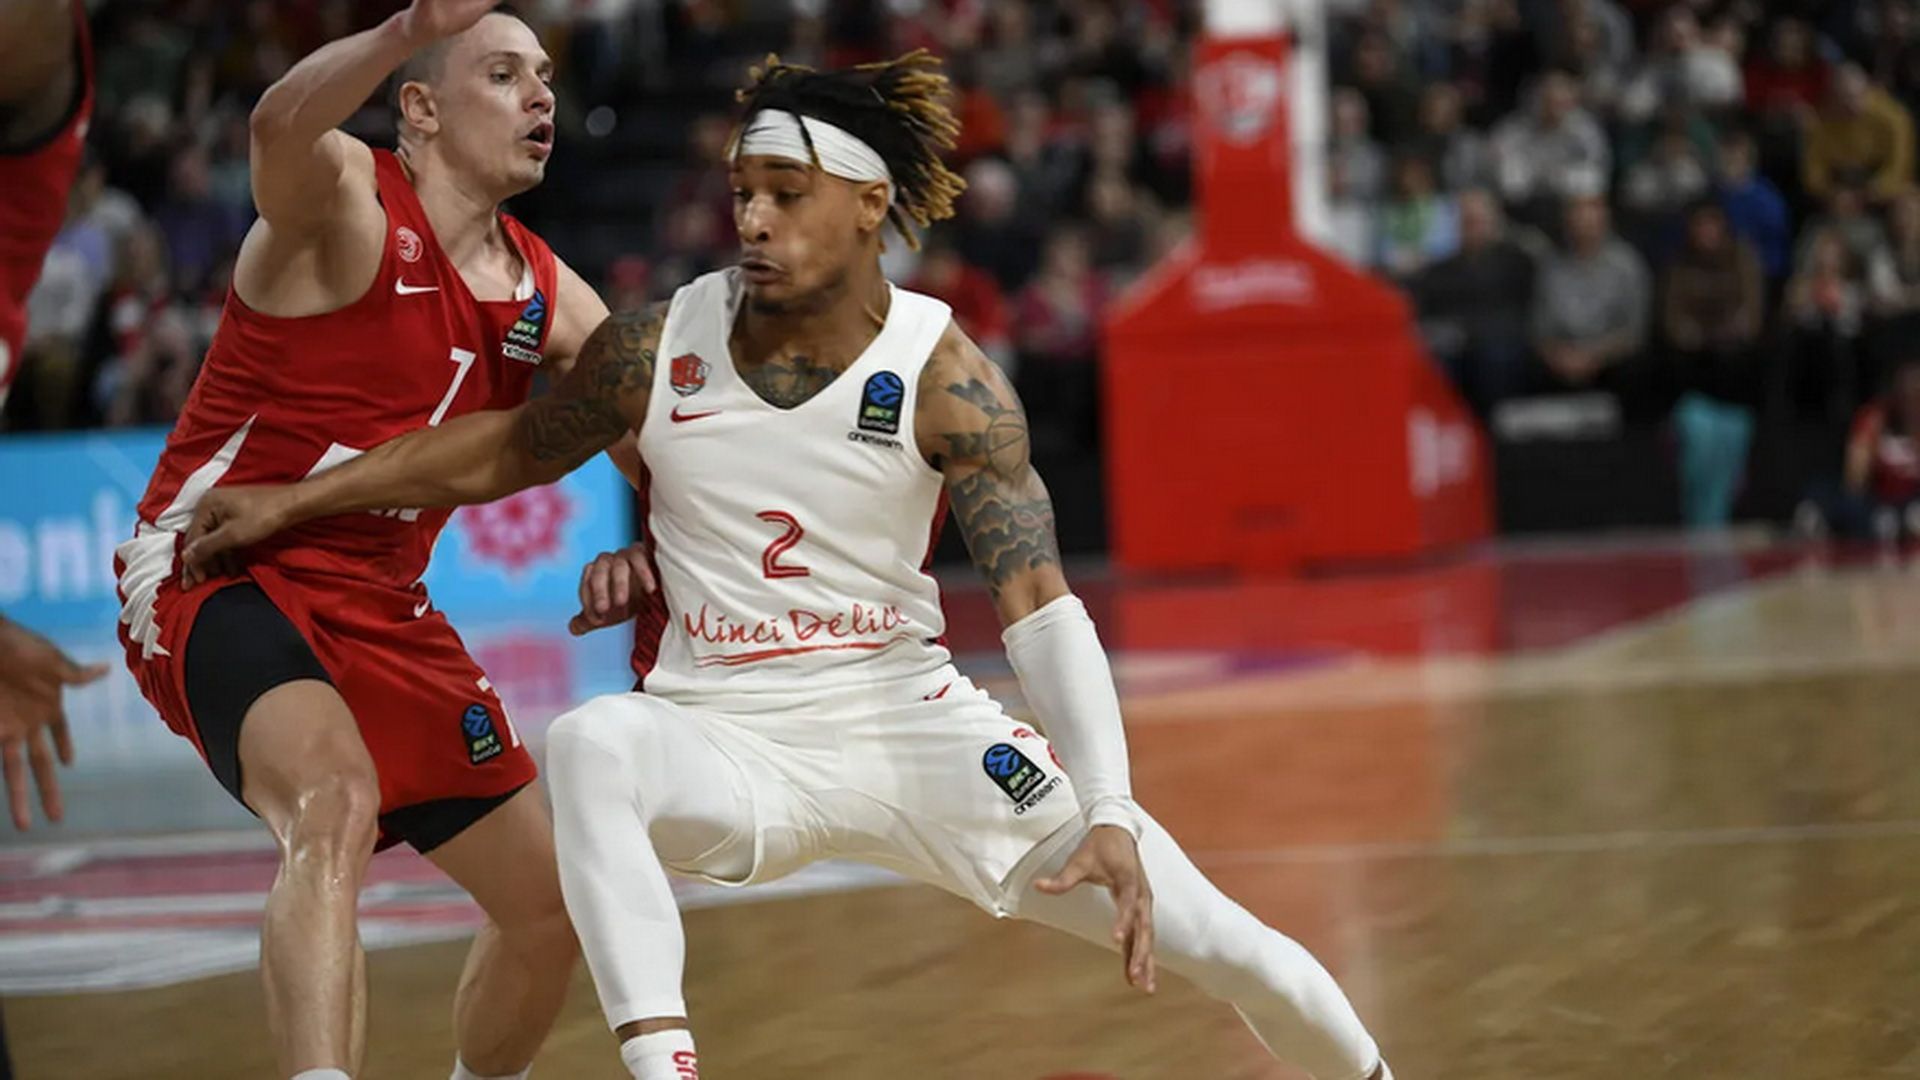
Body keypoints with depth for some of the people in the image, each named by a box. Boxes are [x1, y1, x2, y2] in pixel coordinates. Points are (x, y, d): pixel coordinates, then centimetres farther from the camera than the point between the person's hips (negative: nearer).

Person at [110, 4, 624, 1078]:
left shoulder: (544, 297, 8)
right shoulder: (346, 196, -13)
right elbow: (282, 129, -38)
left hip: (381, 607, 8)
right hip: (219, 577, -8)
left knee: (552, 902, 12)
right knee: (338, 800, -37)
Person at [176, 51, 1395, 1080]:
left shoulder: (943, 374, -12)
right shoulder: (661, 348, -6)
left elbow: (1040, 604, -17)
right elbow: (508, 449, 11)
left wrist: (1107, 814, -29)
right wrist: (293, 501, 12)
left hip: (910, 723, 0)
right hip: (727, 737, 0)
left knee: (1209, 936, -4)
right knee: (593, 742, -37)